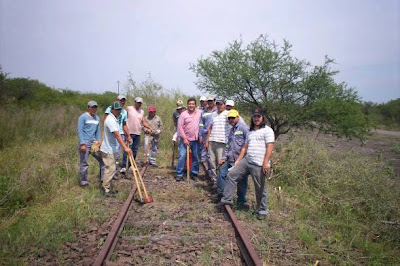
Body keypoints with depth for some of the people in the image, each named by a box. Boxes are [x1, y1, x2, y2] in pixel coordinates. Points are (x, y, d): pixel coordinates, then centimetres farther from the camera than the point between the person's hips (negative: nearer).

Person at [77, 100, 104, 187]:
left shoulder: (97, 118, 12)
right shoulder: (83, 117, -7)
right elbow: (79, 131, -10)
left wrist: (98, 141, 8)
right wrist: (82, 143, -16)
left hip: (94, 143, 6)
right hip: (85, 143, -6)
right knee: (84, 163, 2)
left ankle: (102, 177, 17)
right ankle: (83, 181, 16)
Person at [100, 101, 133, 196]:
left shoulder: (114, 119, 12)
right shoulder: (110, 120, -21)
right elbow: (117, 135, -31)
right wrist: (125, 147, -38)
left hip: (111, 149, 10)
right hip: (108, 150, -10)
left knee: (111, 169, 16)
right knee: (110, 169, -8)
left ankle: (108, 188, 26)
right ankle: (105, 189, 2)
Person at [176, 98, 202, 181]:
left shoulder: (200, 113, 5)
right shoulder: (183, 114, -1)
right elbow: (180, 127, -3)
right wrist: (184, 138, -9)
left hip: (196, 139, 3)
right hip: (185, 139, -2)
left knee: (195, 157, 9)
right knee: (182, 156, -6)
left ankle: (194, 173, 22)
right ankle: (179, 174, 2)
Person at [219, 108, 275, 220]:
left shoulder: (267, 130, -3)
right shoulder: (250, 132, 20)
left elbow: (270, 147, -12)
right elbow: (245, 147, 20)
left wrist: (265, 163, -20)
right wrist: (238, 161, 14)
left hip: (259, 165, -7)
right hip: (246, 161, 7)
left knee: (260, 189, 2)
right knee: (231, 175, 1)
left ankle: (262, 210, 18)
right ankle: (227, 199, 10)